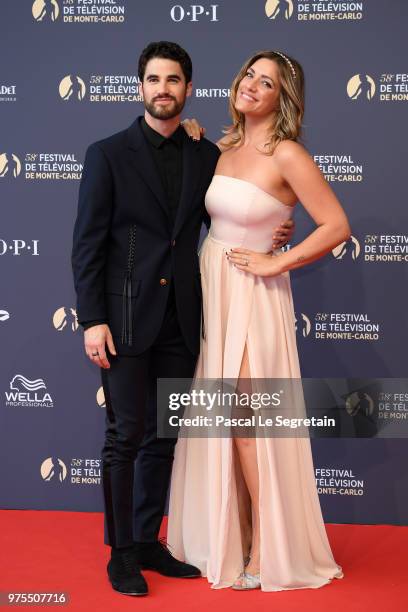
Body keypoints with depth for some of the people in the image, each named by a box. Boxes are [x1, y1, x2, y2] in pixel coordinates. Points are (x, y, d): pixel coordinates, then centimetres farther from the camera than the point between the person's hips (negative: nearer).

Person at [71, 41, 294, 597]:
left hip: (180, 321, 4)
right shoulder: (108, 154, -1)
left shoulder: (207, 156, 9)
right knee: (126, 437, 0)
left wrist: (267, 236, -2)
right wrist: (92, 320, -12)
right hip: (126, 319, -4)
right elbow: (87, 243, -5)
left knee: (164, 438, 11)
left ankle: (148, 541, 25)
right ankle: (122, 552, 14)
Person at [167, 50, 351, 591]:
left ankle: (266, 553, 15)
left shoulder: (287, 155, -14)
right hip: (211, 288, 7)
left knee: (249, 424, -1)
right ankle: (224, 537, 27)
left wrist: (277, 263, -14)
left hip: (252, 298, -7)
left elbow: (337, 226, -17)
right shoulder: (224, 147, 7)